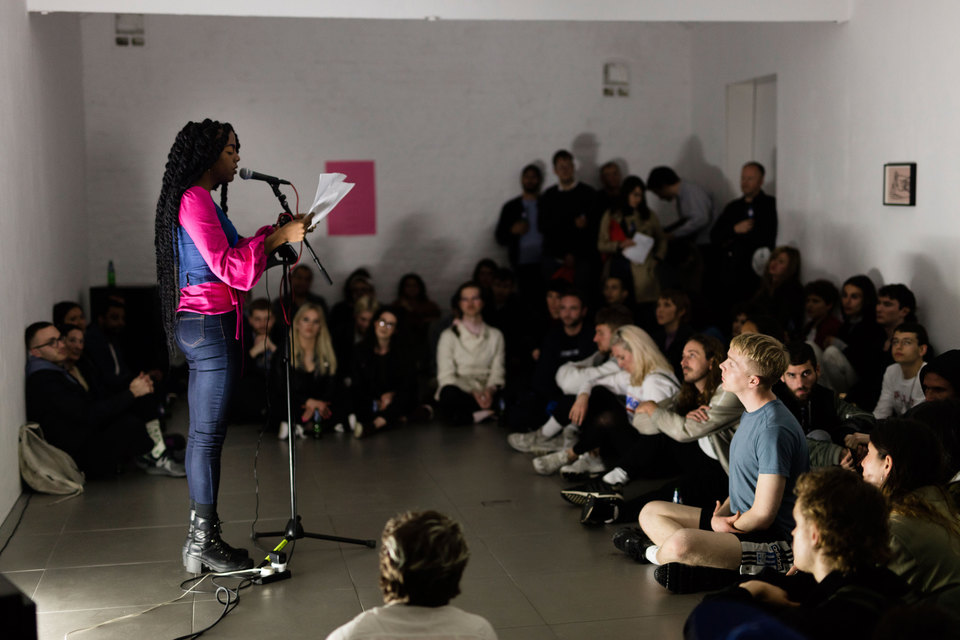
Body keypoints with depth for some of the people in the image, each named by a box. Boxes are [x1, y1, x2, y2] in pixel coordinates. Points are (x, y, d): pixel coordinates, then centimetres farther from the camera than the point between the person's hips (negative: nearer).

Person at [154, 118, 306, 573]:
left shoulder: (200, 199, 19)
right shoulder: (194, 199, -13)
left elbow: (227, 258, 21)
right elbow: (228, 267, -18)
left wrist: (271, 235, 14)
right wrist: (278, 237, -15)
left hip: (200, 325, 11)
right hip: (210, 325, -11)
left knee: (203, 432, 11)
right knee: (209, 433, -6)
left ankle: (200, 538, 16)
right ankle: (204, 544, -1)